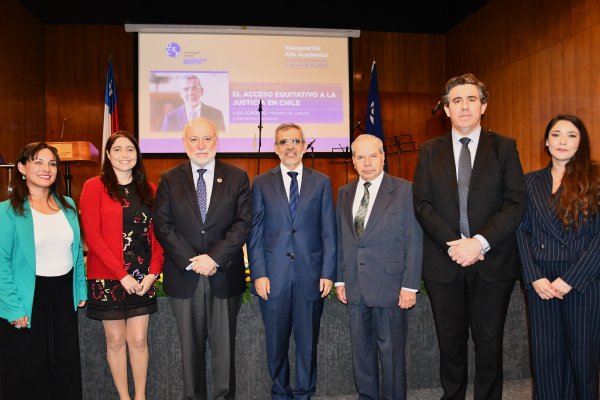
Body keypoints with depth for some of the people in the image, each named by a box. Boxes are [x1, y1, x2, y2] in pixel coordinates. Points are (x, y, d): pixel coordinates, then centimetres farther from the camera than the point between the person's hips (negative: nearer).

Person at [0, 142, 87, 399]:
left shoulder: (68, 205, 6)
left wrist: (81, 290, 6)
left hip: (64, 297, 5)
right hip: (29, 300, -4)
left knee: (67, 366, 16)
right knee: (28, 372, 11)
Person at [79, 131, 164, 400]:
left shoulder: (148, 189, 7)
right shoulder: (94, 187, -4)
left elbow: (157, 234, 5)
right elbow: (92, 236, -10)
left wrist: (153, 272, -7)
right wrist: (122, 274, -14)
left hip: (143, 278, 3)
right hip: (108, 278, -2)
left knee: (139, 340, 7)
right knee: (116, 340, 8)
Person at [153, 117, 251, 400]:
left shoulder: (237, 178, 2)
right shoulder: (169, 180, 4)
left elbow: (243, 223, -5)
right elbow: (162, 226, -3)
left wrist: (214, 258, -14)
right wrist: (191, 260, -13)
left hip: (224, 276, 0)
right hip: (184, 277, 1)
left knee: (224, 346, 10)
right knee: (190, 348, 13)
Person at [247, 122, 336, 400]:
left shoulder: (321, 182, 6)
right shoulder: (261, 183, 5)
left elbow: (328, 232, 3)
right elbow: (255, 233, 2)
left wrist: (328, 273, -3)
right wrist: (258, 274, -6)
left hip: (311, 275, 0)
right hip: (274, 276, 0)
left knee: (308, 341, 10)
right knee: (276, 342, 11)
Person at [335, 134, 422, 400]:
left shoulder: (404, 191, -5)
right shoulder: (345, 193, 9)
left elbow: (414, 242, -7)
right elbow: (341, 240, 11)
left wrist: (410, 286, -11)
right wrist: (340, 279, 8)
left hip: (390, 287, -4)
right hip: (355, 288, 5)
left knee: (392, 352, 8)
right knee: (361, 351, 16)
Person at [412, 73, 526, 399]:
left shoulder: (504, 148, 3)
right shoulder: (429, 151, 6)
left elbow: (515, 204, -5)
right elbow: (422, 204, -1)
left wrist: (479, 242, -17)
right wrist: (453, 244, -13)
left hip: (492, 261, -1)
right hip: (444, 262, 1)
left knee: (489, 343, 9)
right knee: (450, 343, 13)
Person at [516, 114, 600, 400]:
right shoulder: (531, 181, 9)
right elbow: (522, 230, 4)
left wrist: (570, 279, -12)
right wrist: (535, 277, -7)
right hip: (540, 279, 2)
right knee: (545, 354, 8)